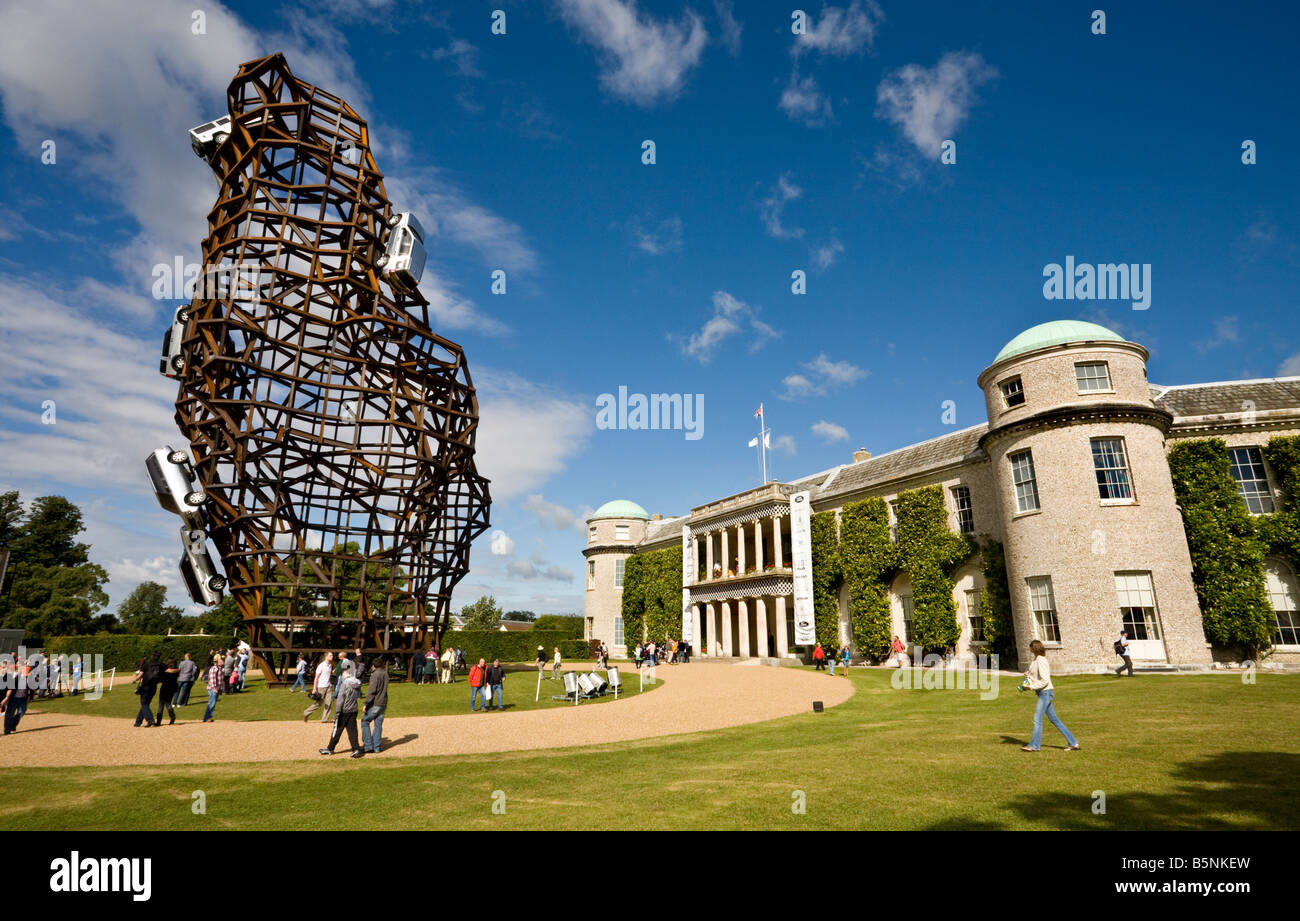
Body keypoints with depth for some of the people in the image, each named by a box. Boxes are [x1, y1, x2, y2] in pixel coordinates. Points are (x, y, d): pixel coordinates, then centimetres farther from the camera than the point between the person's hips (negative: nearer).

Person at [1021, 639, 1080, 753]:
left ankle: (1035, 745, 4)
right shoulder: (1036, 660, 12)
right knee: (1054, 719, 12)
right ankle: (1072, 742, 16)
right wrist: (1029, 676, 5)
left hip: (1045, 692, -10)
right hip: (1043, 693, 10)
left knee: (1037, 718, -4)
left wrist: (1032, 687, -18)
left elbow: (1045, 680, -21)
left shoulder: (1041, 661, -17)